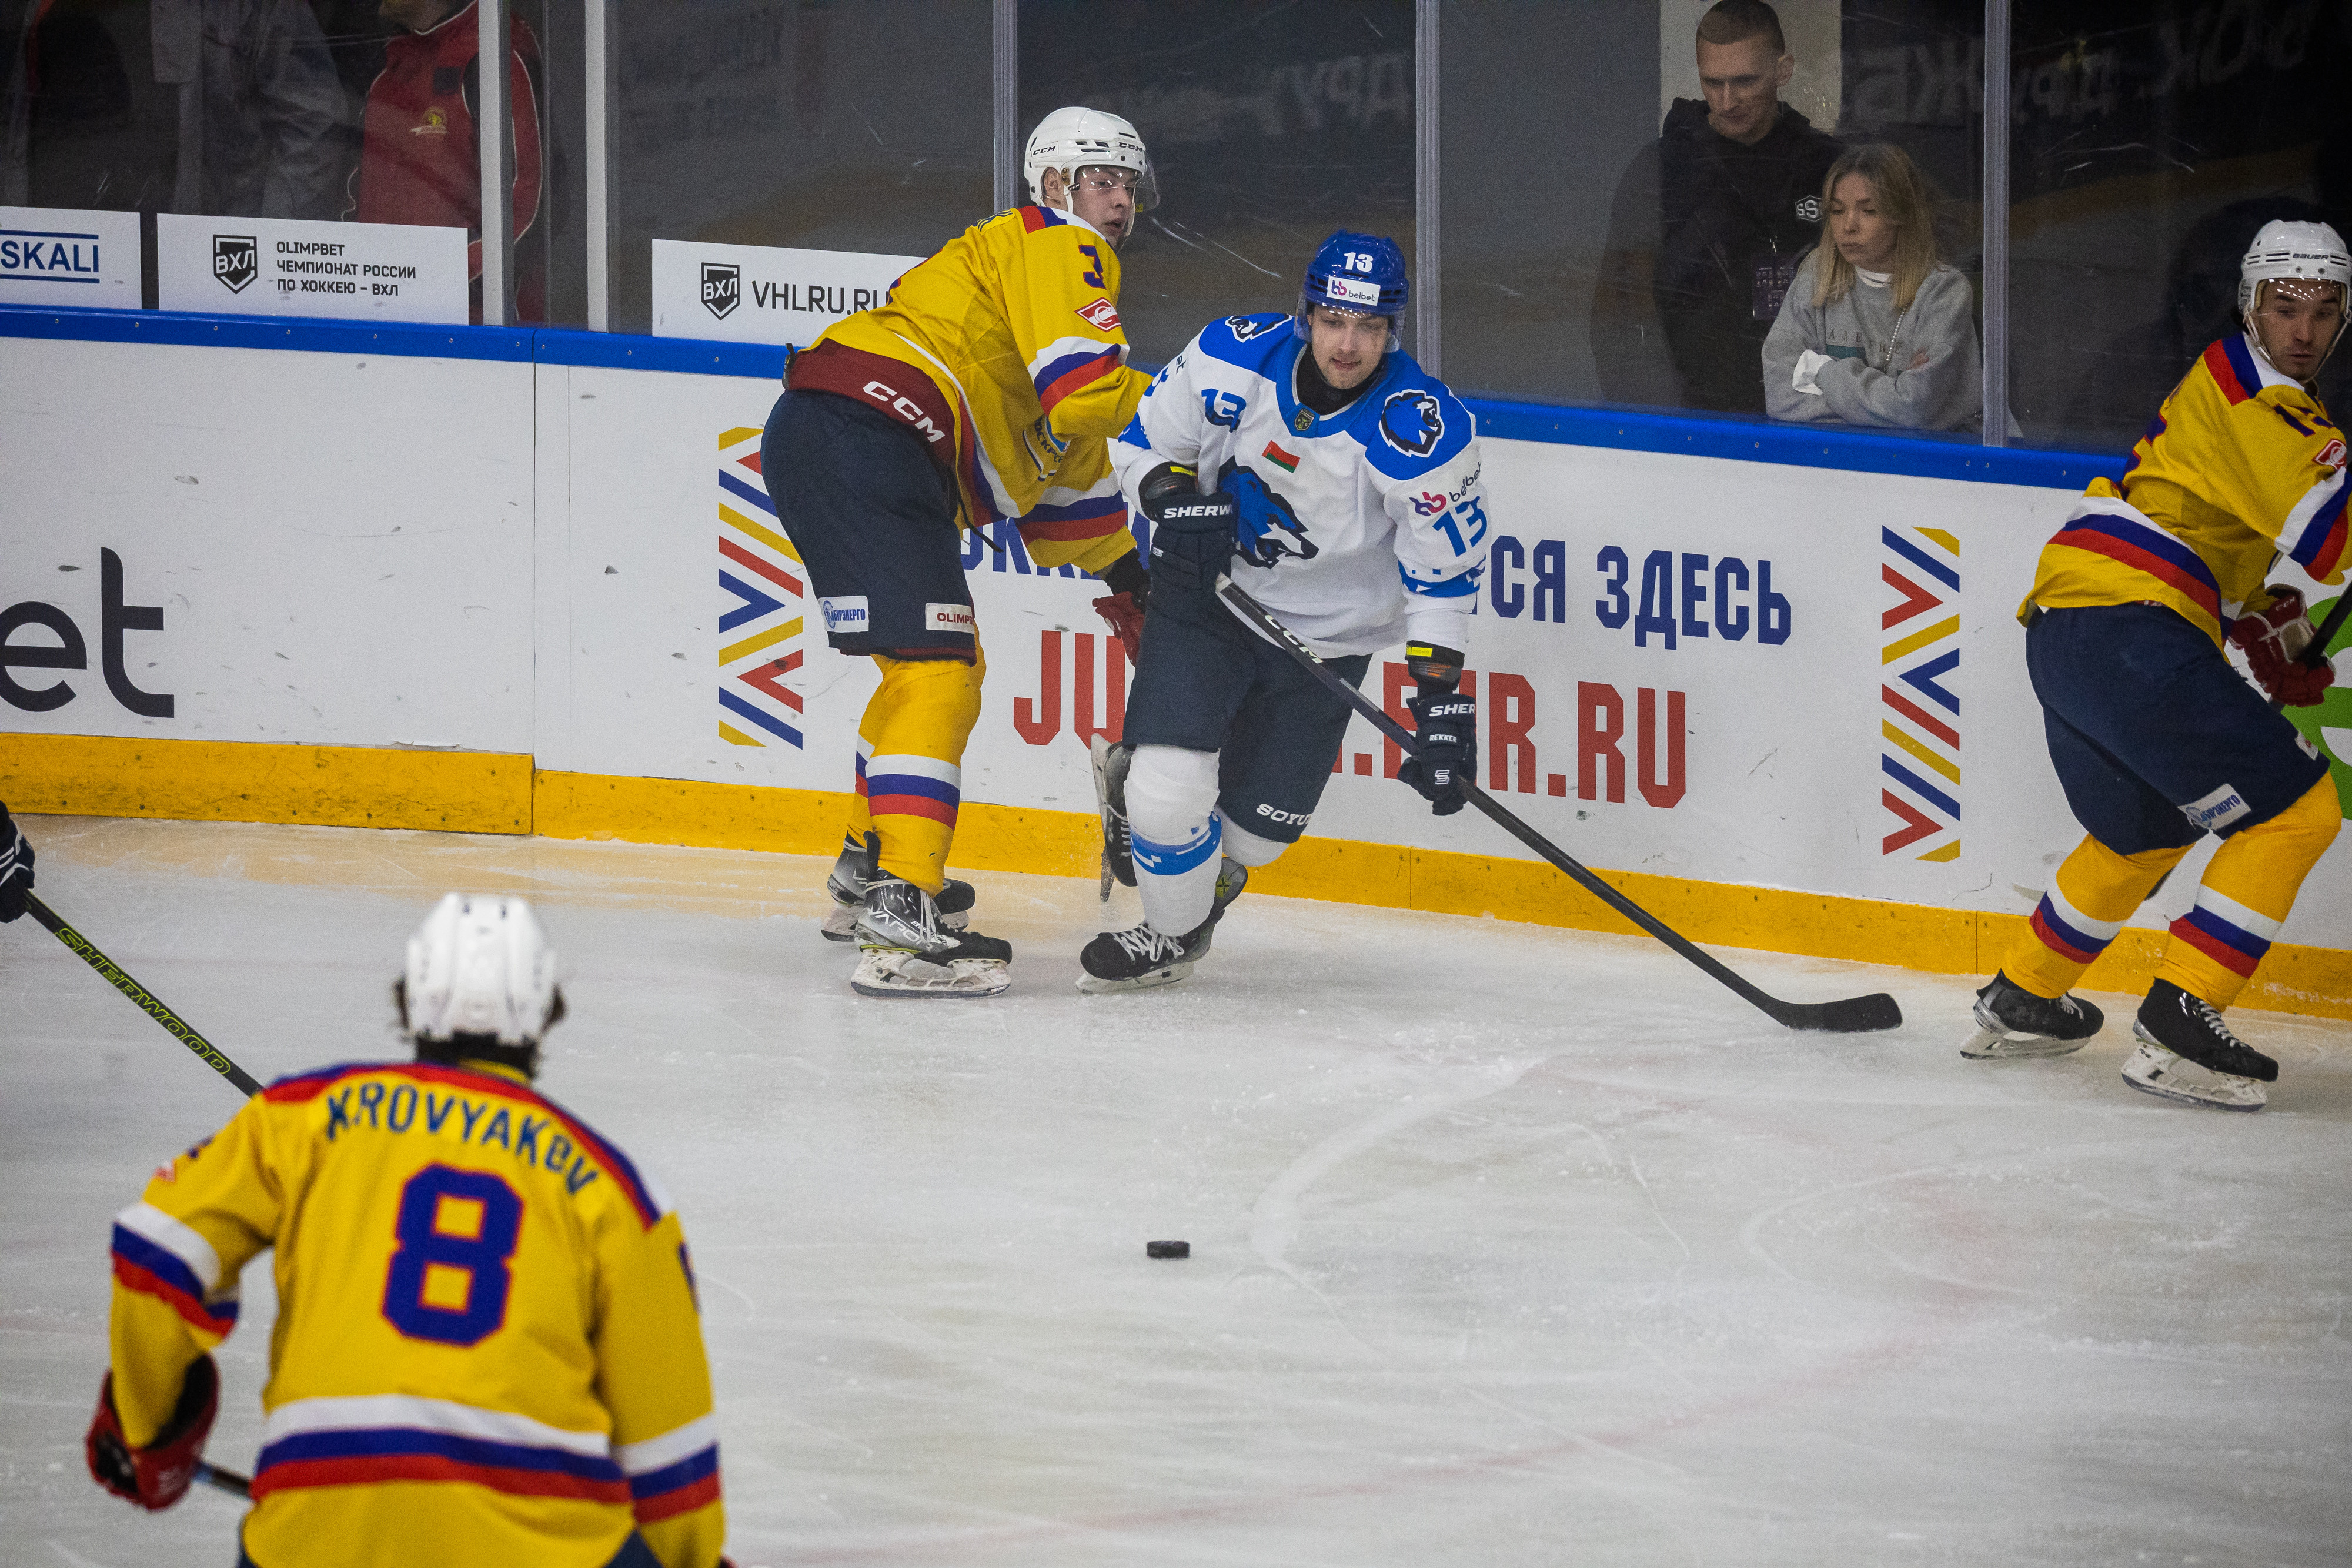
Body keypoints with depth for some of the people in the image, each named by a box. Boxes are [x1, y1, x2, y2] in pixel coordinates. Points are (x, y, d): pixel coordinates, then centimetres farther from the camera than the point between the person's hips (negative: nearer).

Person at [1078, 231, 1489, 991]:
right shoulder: (1236, 357, -18)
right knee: (1171, 787, -16)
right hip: (1208, 587, 0)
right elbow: (1146, 439, -2)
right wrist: (1176, 500, -23)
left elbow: (1445, 571, -13)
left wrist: (1440, 699, -16)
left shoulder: (1425, 431, -22)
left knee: (1256, 825, 4)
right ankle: (1173, 931, 15)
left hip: (1326, 633, 0)